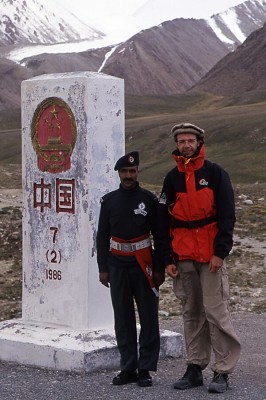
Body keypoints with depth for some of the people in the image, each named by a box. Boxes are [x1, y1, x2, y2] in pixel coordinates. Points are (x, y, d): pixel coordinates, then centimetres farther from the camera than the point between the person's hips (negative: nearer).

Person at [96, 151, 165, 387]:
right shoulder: (109, 201, 6)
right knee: (123, 320, 5)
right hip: (118, 267, 2)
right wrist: (103, 268, 3)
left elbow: (159, 235, 1)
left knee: (149, 318, 0)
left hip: (144, 267, -2)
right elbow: (102, 236, 8)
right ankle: (128, 368, 12)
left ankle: (145, 369, 6)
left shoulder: (149, 199, 0)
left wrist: (160, 269, -3)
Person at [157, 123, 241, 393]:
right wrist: (167, 259, 5)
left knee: (215, 311, -8)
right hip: (182, 257, 4)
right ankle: (195, 368, 15)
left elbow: (227, 215, -3)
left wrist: (220, 252, -11)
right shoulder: (172, 178, 11)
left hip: (211, 254, -4)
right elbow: (163, 221, 12)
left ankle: (222, 372, -3)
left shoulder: (215, 173, 1)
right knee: (191, 313, 8)